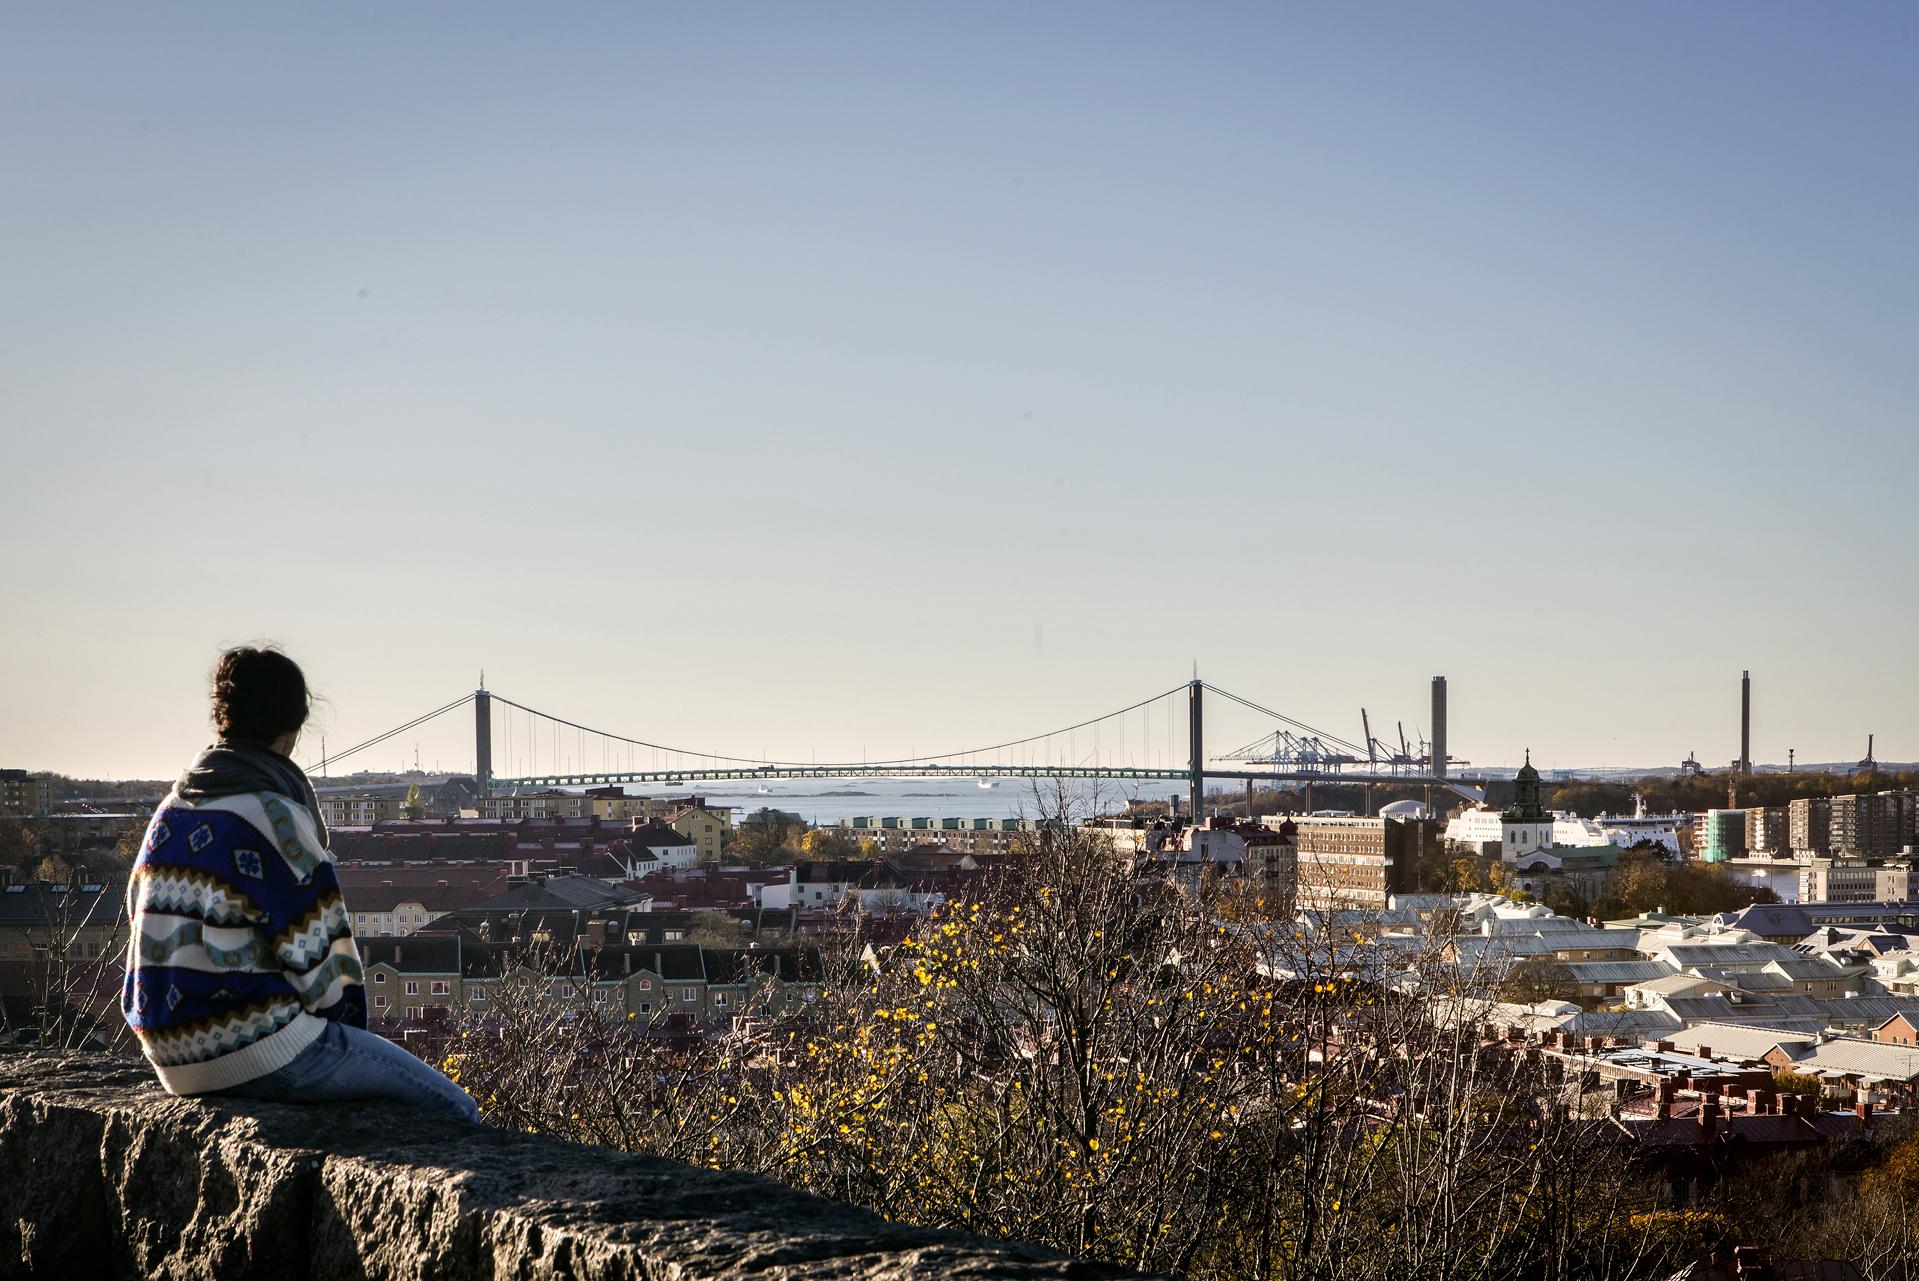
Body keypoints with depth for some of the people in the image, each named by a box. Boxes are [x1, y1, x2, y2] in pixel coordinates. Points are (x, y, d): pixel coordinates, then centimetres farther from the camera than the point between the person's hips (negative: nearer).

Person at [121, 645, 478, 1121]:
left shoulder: (172, 811, 11)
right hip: (254, 1046, -9)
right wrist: (349, 1016, 6)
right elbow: (314, 951, -14)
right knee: (453, 1111, -3)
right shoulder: (271, 814, -15)